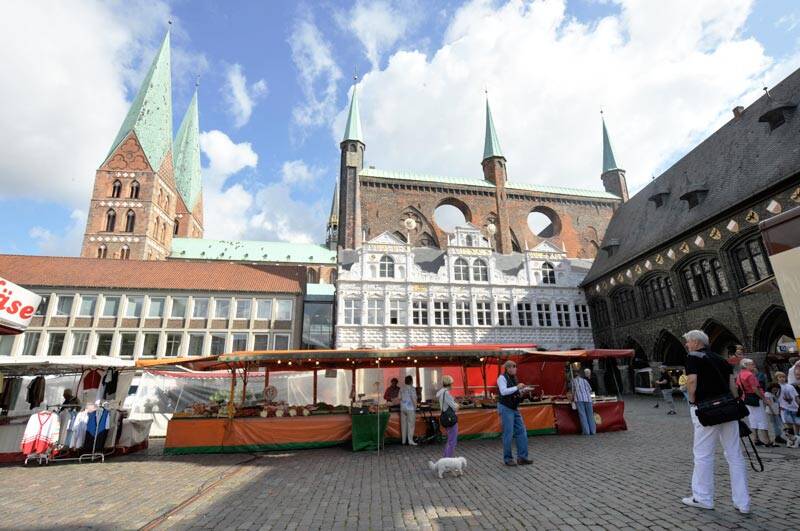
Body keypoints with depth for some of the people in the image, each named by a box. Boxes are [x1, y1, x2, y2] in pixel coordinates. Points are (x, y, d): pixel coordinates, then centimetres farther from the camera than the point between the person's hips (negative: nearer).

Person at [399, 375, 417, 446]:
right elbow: (414, 399, -13)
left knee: (403, 424, 10)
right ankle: (410, 440, -3)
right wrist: (415, 407, -4)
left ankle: (403, 440, 16)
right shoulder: (412, 388, -10)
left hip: (403, 408, 6)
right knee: (411, 424, -1)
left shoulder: (402, 388, 8)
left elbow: (400, 398, 10)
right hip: (410, 408, -6)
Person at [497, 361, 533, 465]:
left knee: (522, 431, 5)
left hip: (514, 408, 8)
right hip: (505, 408, -8)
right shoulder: (502, 378, -11)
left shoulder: (513, 378, 13)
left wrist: (521, 391, 3)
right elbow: (503, 391, -24)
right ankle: (507, 458, 9)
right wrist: (517, 387, -22)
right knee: (508, 434, -4)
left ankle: (522, 457, 13)